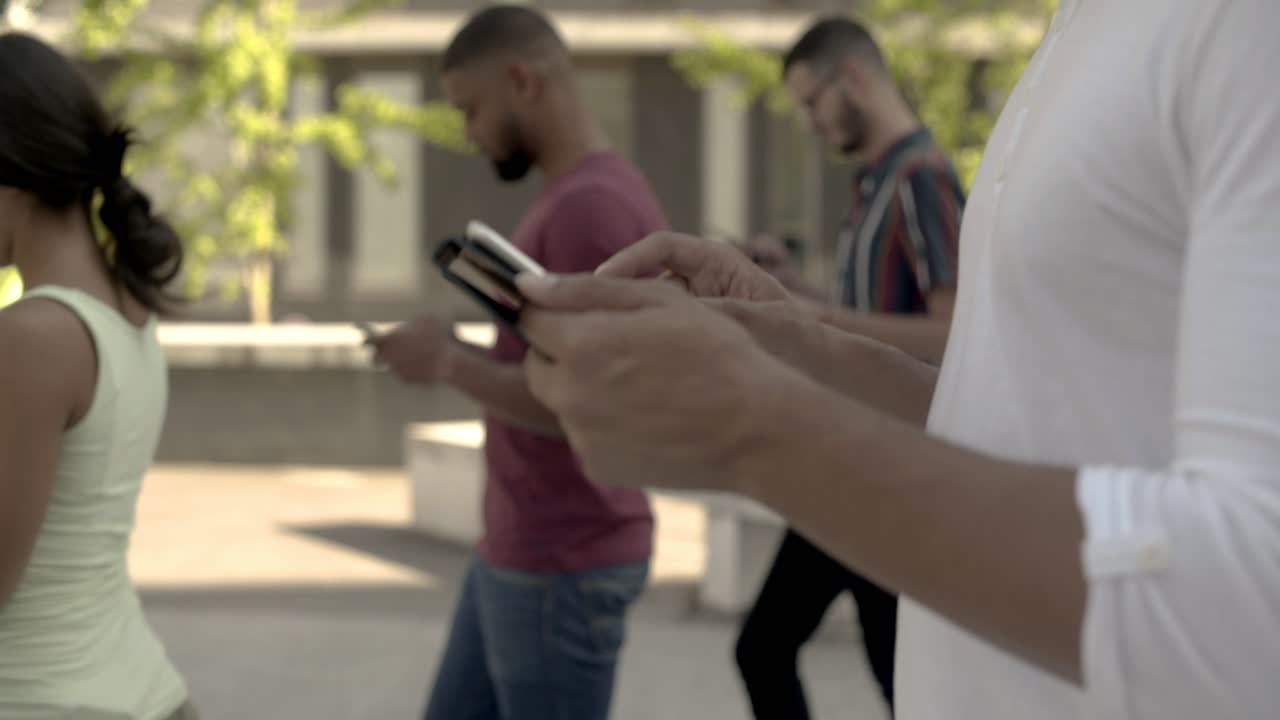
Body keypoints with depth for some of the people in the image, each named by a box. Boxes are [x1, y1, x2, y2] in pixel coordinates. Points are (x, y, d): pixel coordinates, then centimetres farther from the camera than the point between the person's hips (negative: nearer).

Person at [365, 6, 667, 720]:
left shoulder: (592, 207, -20)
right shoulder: (575, 197, 13)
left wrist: (448, 362, -14)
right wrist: (459, 351, 5)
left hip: (564, 564, -10)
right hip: (517, 551, 10)